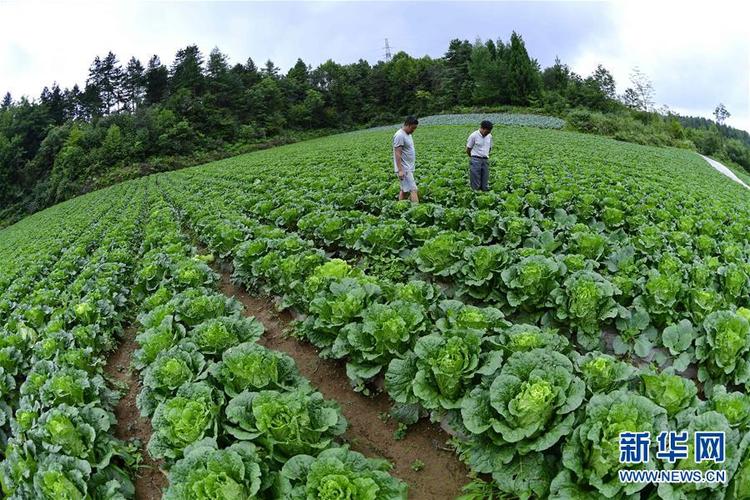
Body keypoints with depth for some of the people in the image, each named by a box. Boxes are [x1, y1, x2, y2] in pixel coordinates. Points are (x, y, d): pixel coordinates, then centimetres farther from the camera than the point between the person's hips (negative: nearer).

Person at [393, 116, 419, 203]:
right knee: (413, 189, -14)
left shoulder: (408, 134, 15)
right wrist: (400, 170, -25)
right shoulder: (400, 135, -16)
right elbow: (397, 154, -21)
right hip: (404, 169, -10)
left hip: (409, 168, 10)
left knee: (404, 190, 13)